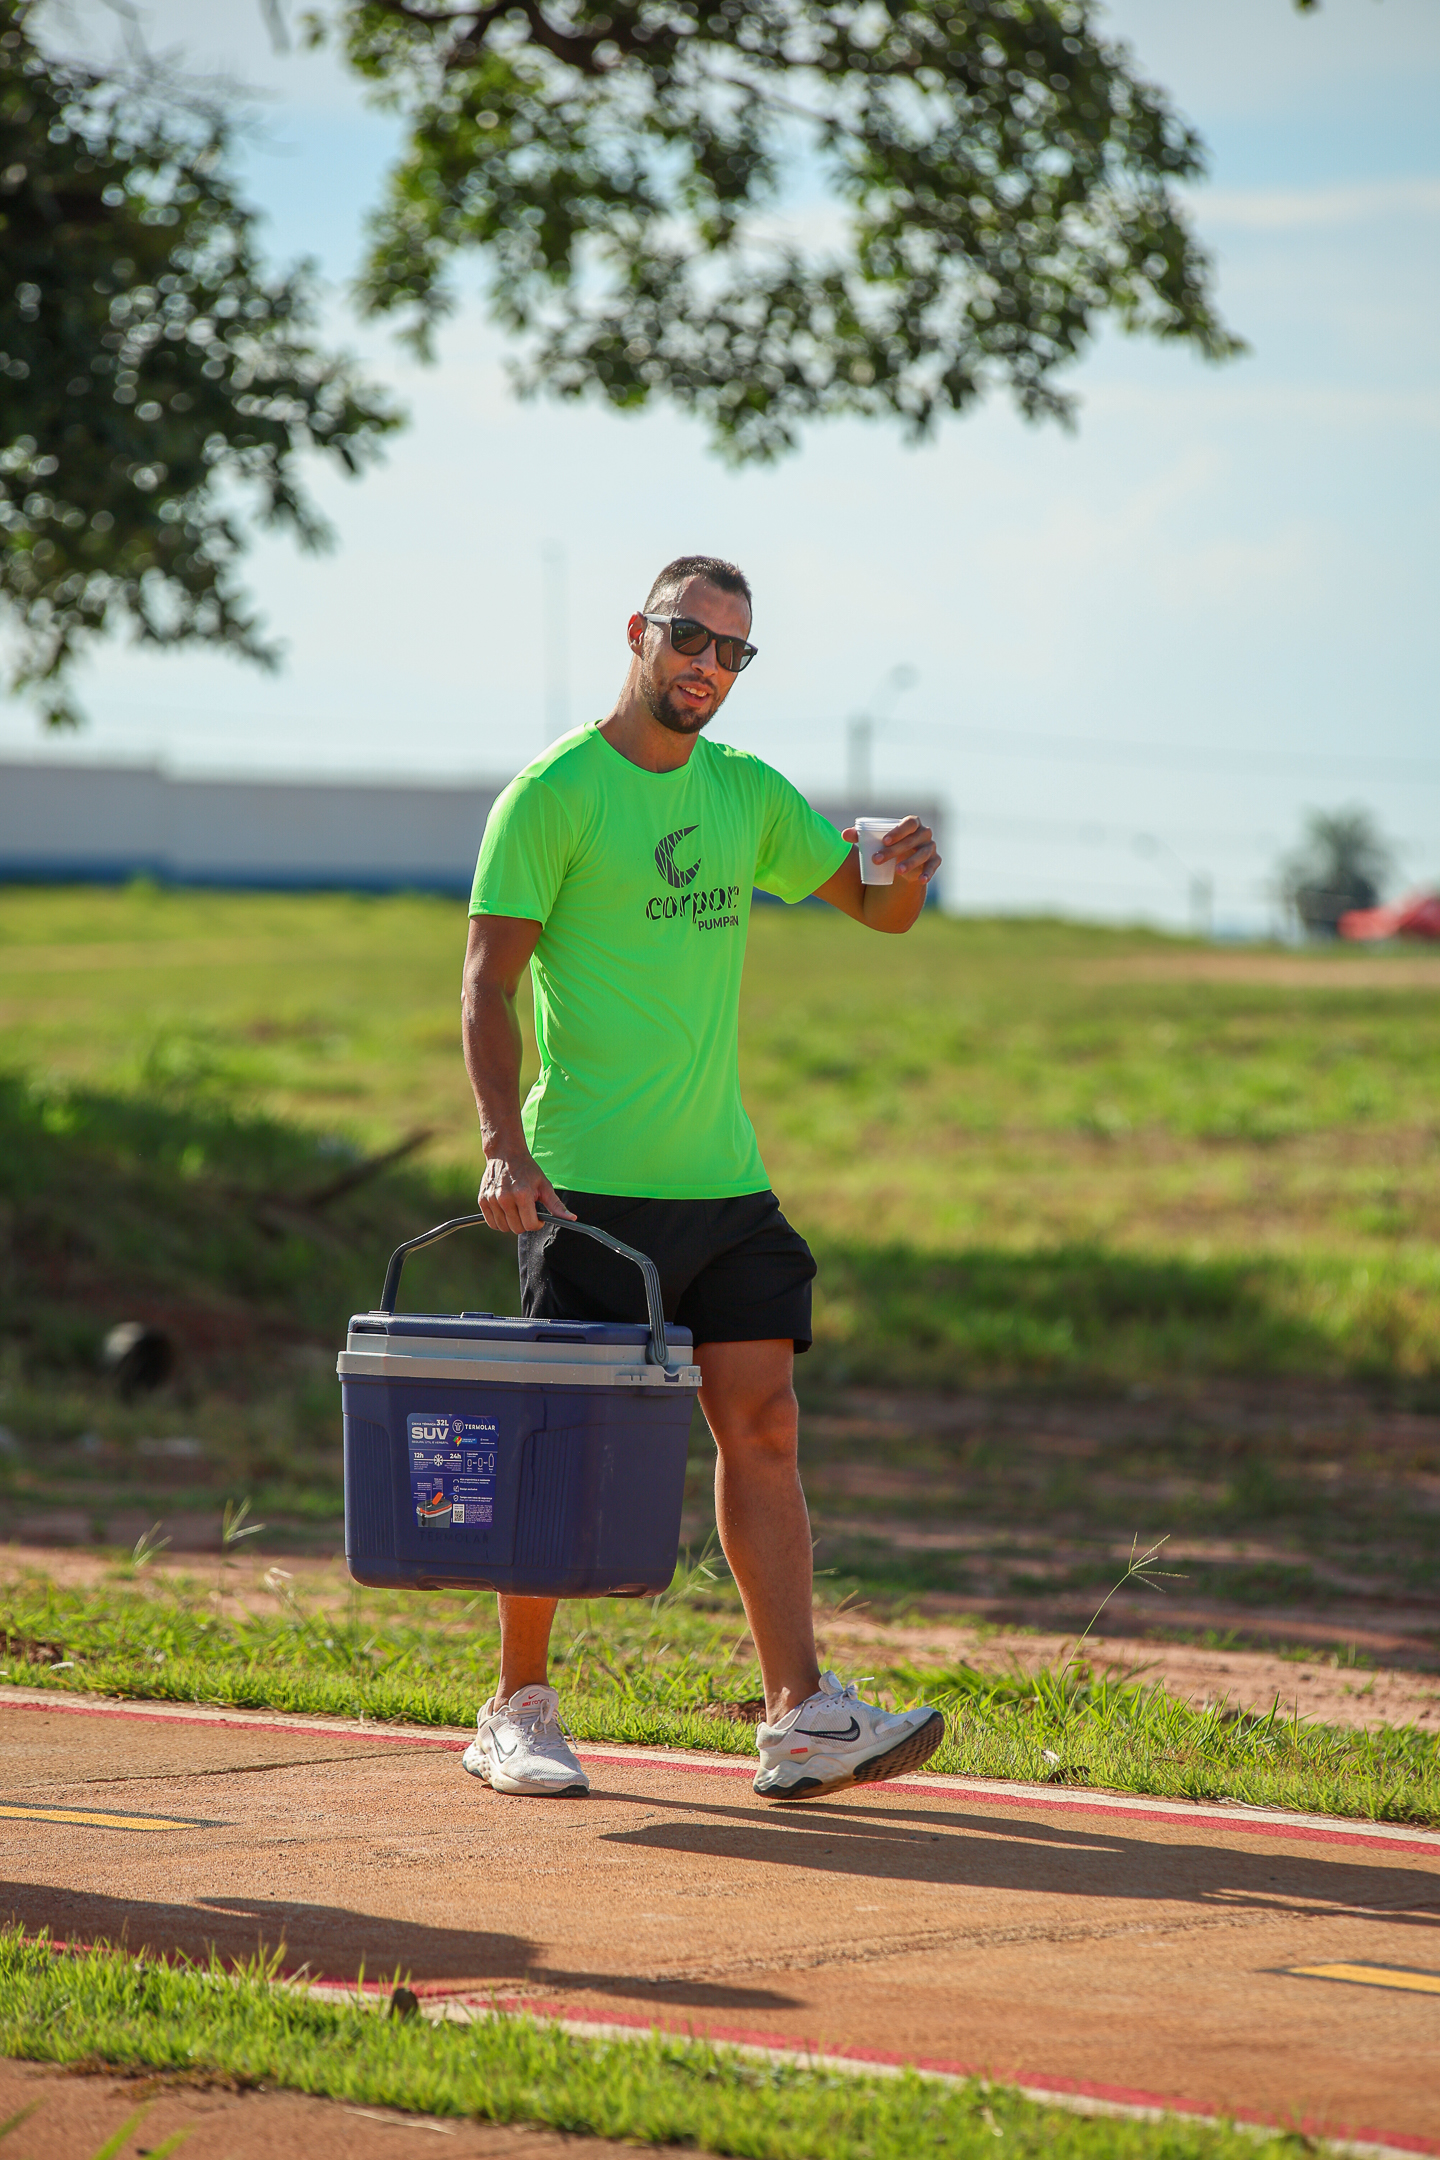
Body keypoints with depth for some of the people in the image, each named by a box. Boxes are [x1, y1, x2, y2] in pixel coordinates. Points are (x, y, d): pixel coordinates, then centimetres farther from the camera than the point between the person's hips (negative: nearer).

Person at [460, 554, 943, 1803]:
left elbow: (874, 906, 18)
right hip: (590, 1180, -6)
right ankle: (518, 1713, 10)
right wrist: (505, 1148, -18)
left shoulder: (750, 794, 13)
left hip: (726, 1178, 6)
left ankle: (800, 1720, -2)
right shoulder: (554, 794, -5)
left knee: (764, 1428, -1)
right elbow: (488, 982, -8)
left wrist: (904, 877, -7)